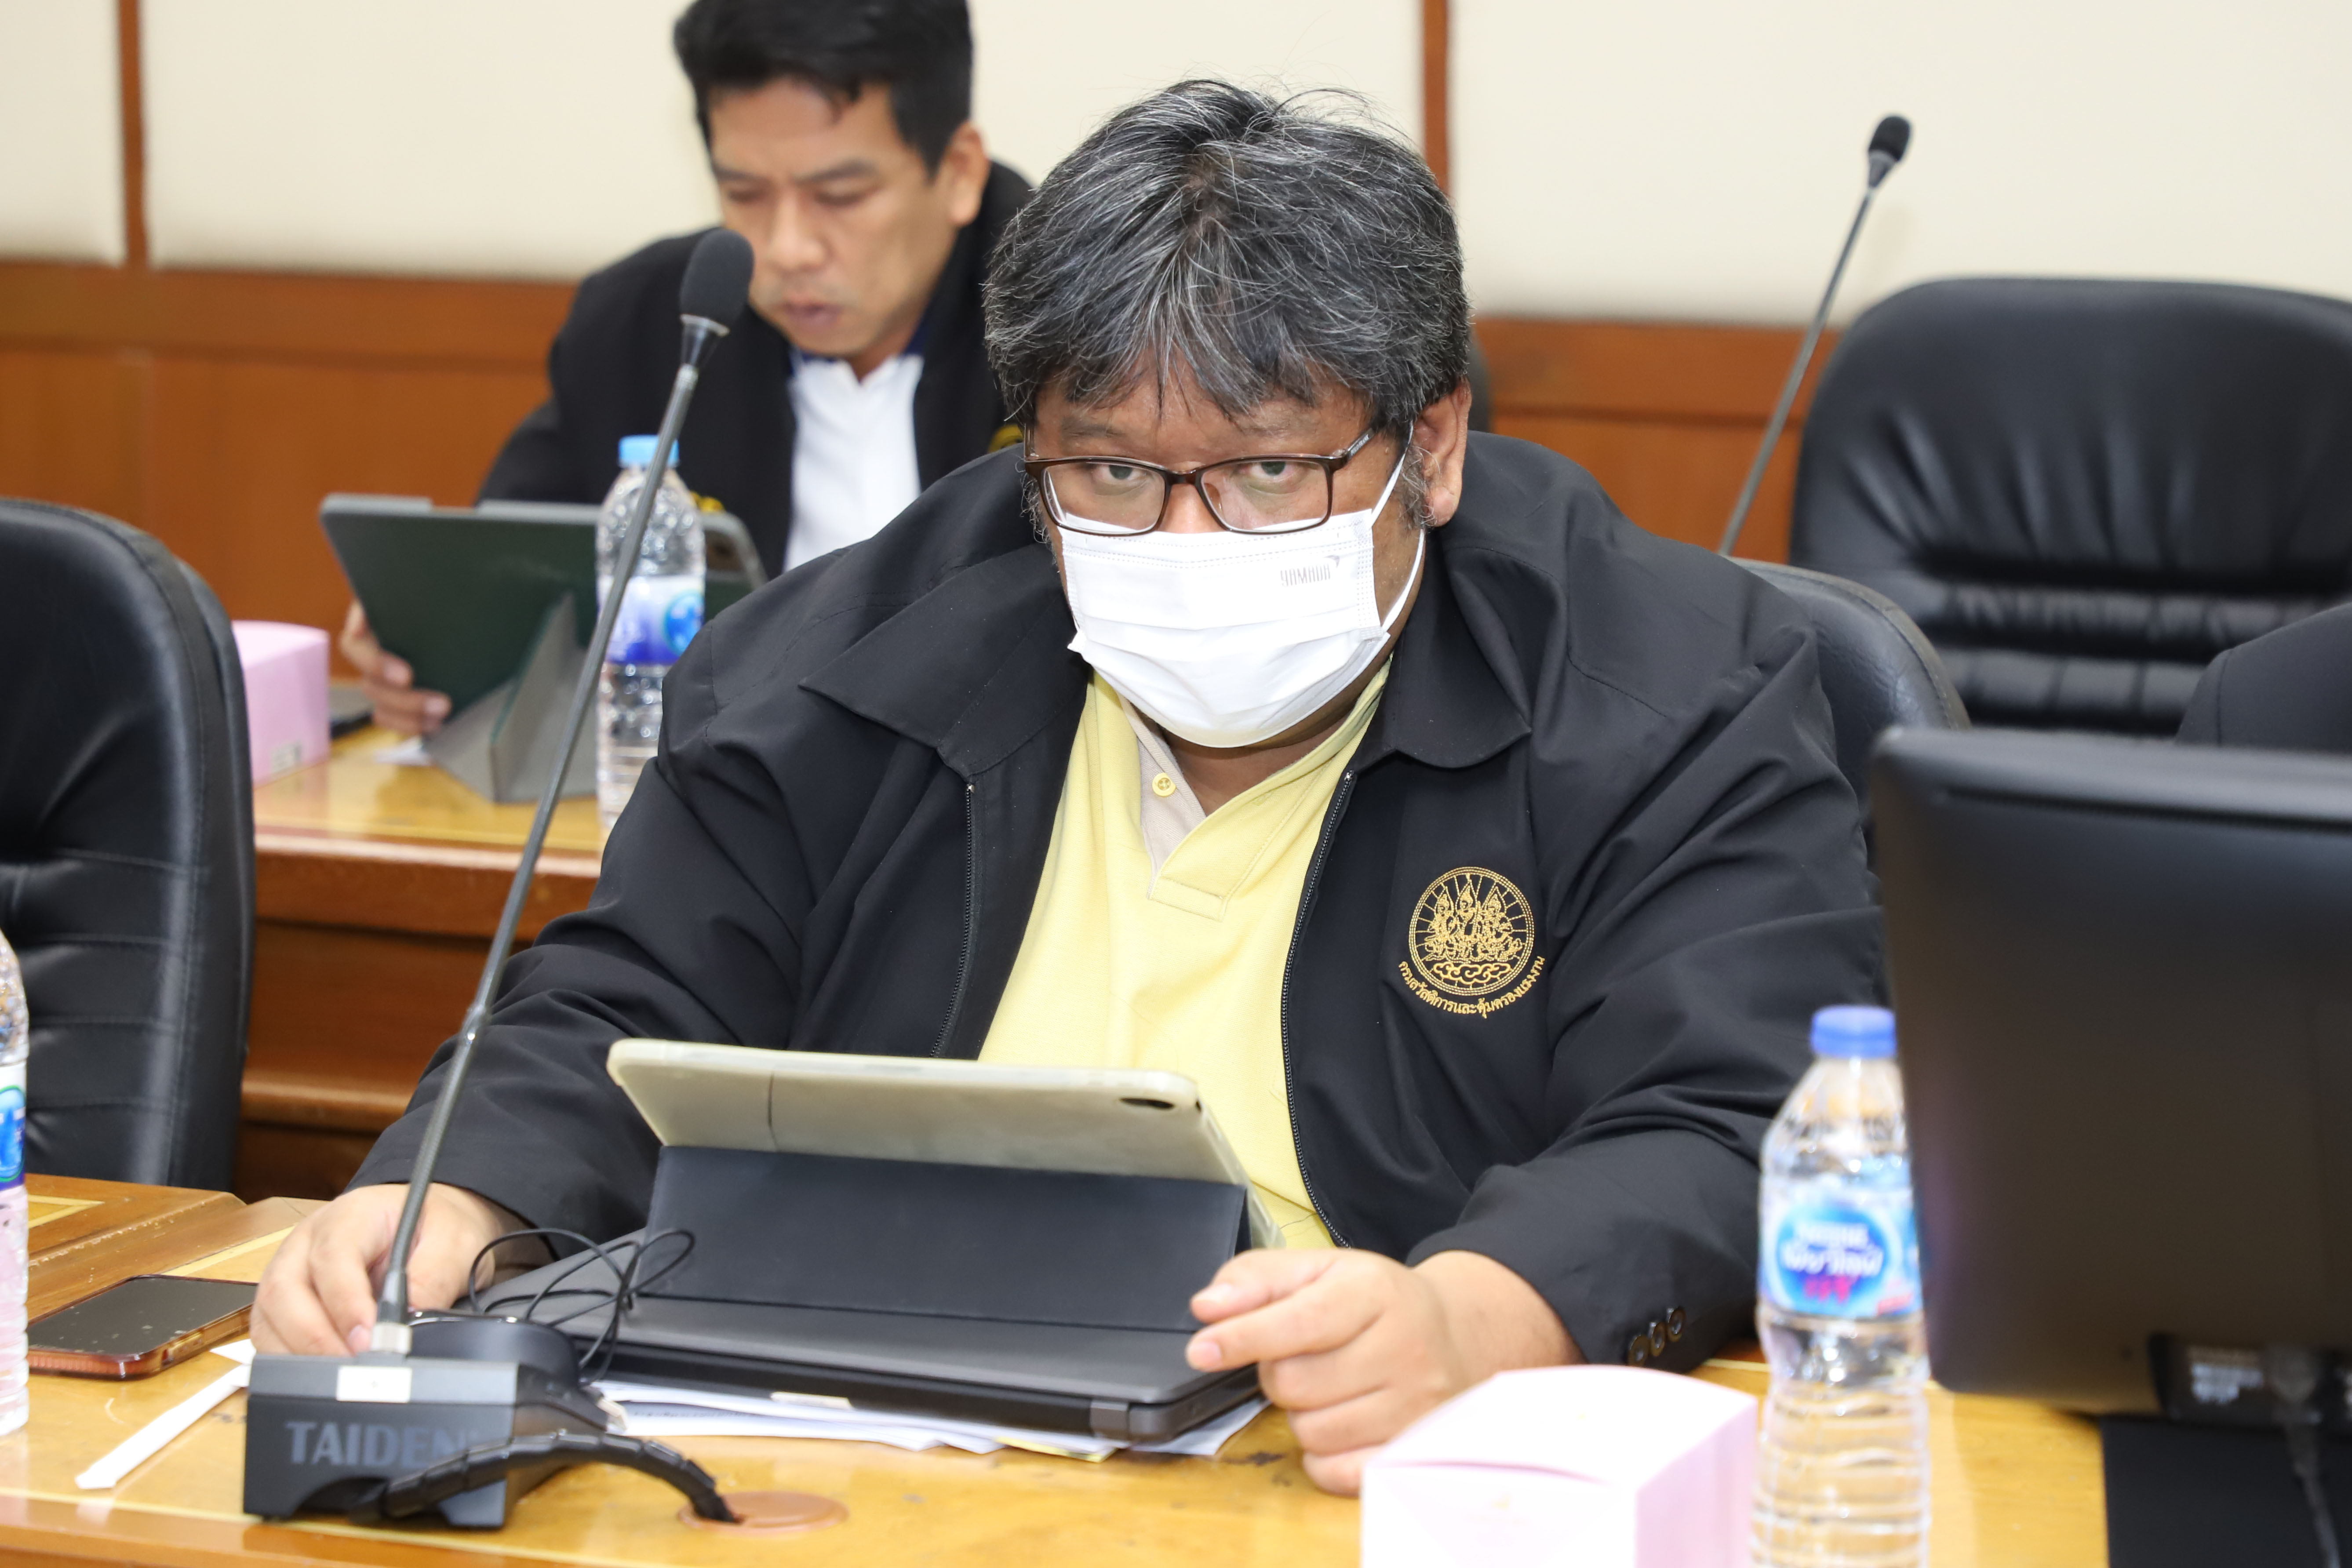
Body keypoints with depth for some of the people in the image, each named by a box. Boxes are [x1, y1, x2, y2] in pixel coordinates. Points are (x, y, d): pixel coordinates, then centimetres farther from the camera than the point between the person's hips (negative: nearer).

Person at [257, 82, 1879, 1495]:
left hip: (1372, 1473, -1)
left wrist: (1468, 1321, -33)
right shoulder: (849, 664, 9)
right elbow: (632, 1026, 13)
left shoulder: (1683, 702, -2)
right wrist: (447, 1211, -10)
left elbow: (1722, 1142, -12)